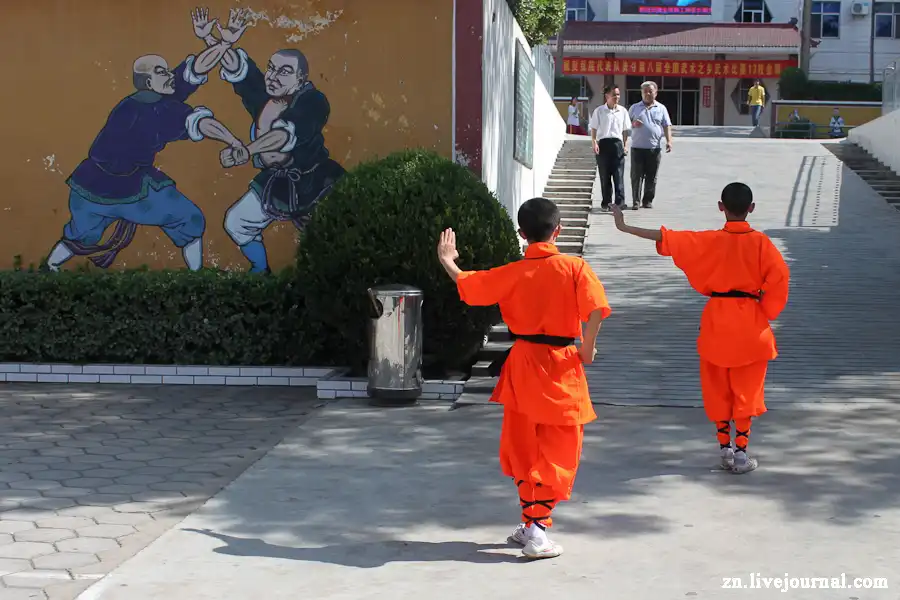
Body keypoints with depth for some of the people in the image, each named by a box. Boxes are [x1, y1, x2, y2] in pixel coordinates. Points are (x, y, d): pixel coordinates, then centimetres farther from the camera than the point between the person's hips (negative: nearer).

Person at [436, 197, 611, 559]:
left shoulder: (511, 273, -5)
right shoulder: (575, 268, -11)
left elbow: (467, 286, 4)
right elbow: (596, 309, -22)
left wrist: (447, 261, 22)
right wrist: (588, 349, -7)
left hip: (523, 365, 3)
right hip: (561, 366, -3)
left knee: (524, 448, 17)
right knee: (557, 451, 3)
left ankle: (531, 525, 23)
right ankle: (536, 531, -6)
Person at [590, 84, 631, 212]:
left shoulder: (622, 111, 9)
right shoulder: (599, 111, 4)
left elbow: (625, 130, 13)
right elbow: (593, 129, 6)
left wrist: (625, 146, 5)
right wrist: (594, 143, -7)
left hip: (617, 143, 1)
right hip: (603, 144, -1)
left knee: (619, 175, -6)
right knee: (604, 176, 4)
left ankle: (619, 203, -8)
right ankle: (606, 203, 13)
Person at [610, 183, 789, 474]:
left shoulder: (709, 241, -7)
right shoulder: (761, 242, -8)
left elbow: (666, 239, -9)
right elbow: (778, 278, -14)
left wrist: (625, 228, -4)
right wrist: (765, 312, 2)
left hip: (716, 321, 1)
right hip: (750, 325, -1)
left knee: (718, 388, 13)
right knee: (747, 390, 7)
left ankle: (725, 449, 18)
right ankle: (741, 453, 5)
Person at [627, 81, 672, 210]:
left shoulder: (661, 109, 11)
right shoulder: (634, 107, 11)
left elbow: (667, 126, 6)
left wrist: (669, 141, -8)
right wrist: (633, 124, -9)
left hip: (655, 148, 0)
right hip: (637, 147, 0)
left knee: (651, 177, 3)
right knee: (636, 176, -3)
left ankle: (648, 200, 12)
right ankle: (636, 201, 0)